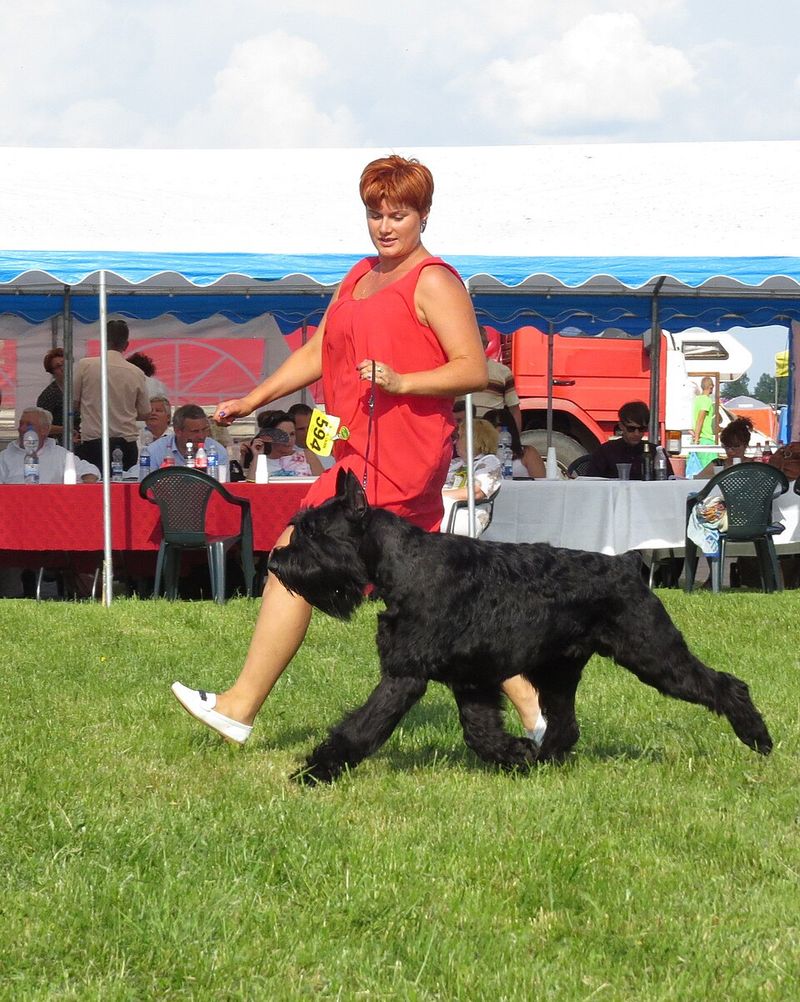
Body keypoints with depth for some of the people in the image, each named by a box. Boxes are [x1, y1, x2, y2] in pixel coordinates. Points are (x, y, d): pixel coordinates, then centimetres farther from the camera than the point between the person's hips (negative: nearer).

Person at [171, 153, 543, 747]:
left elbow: (475, 370, -13)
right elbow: (317, 353, 26)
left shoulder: (433, 282, -7)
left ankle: (241, 706, -3)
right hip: (366, 449, 9)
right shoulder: (360, 278, 20)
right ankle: (525, 695, 11)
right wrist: (250, 401, 21)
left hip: (395, 454, -9)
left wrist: (402, 382, -25)